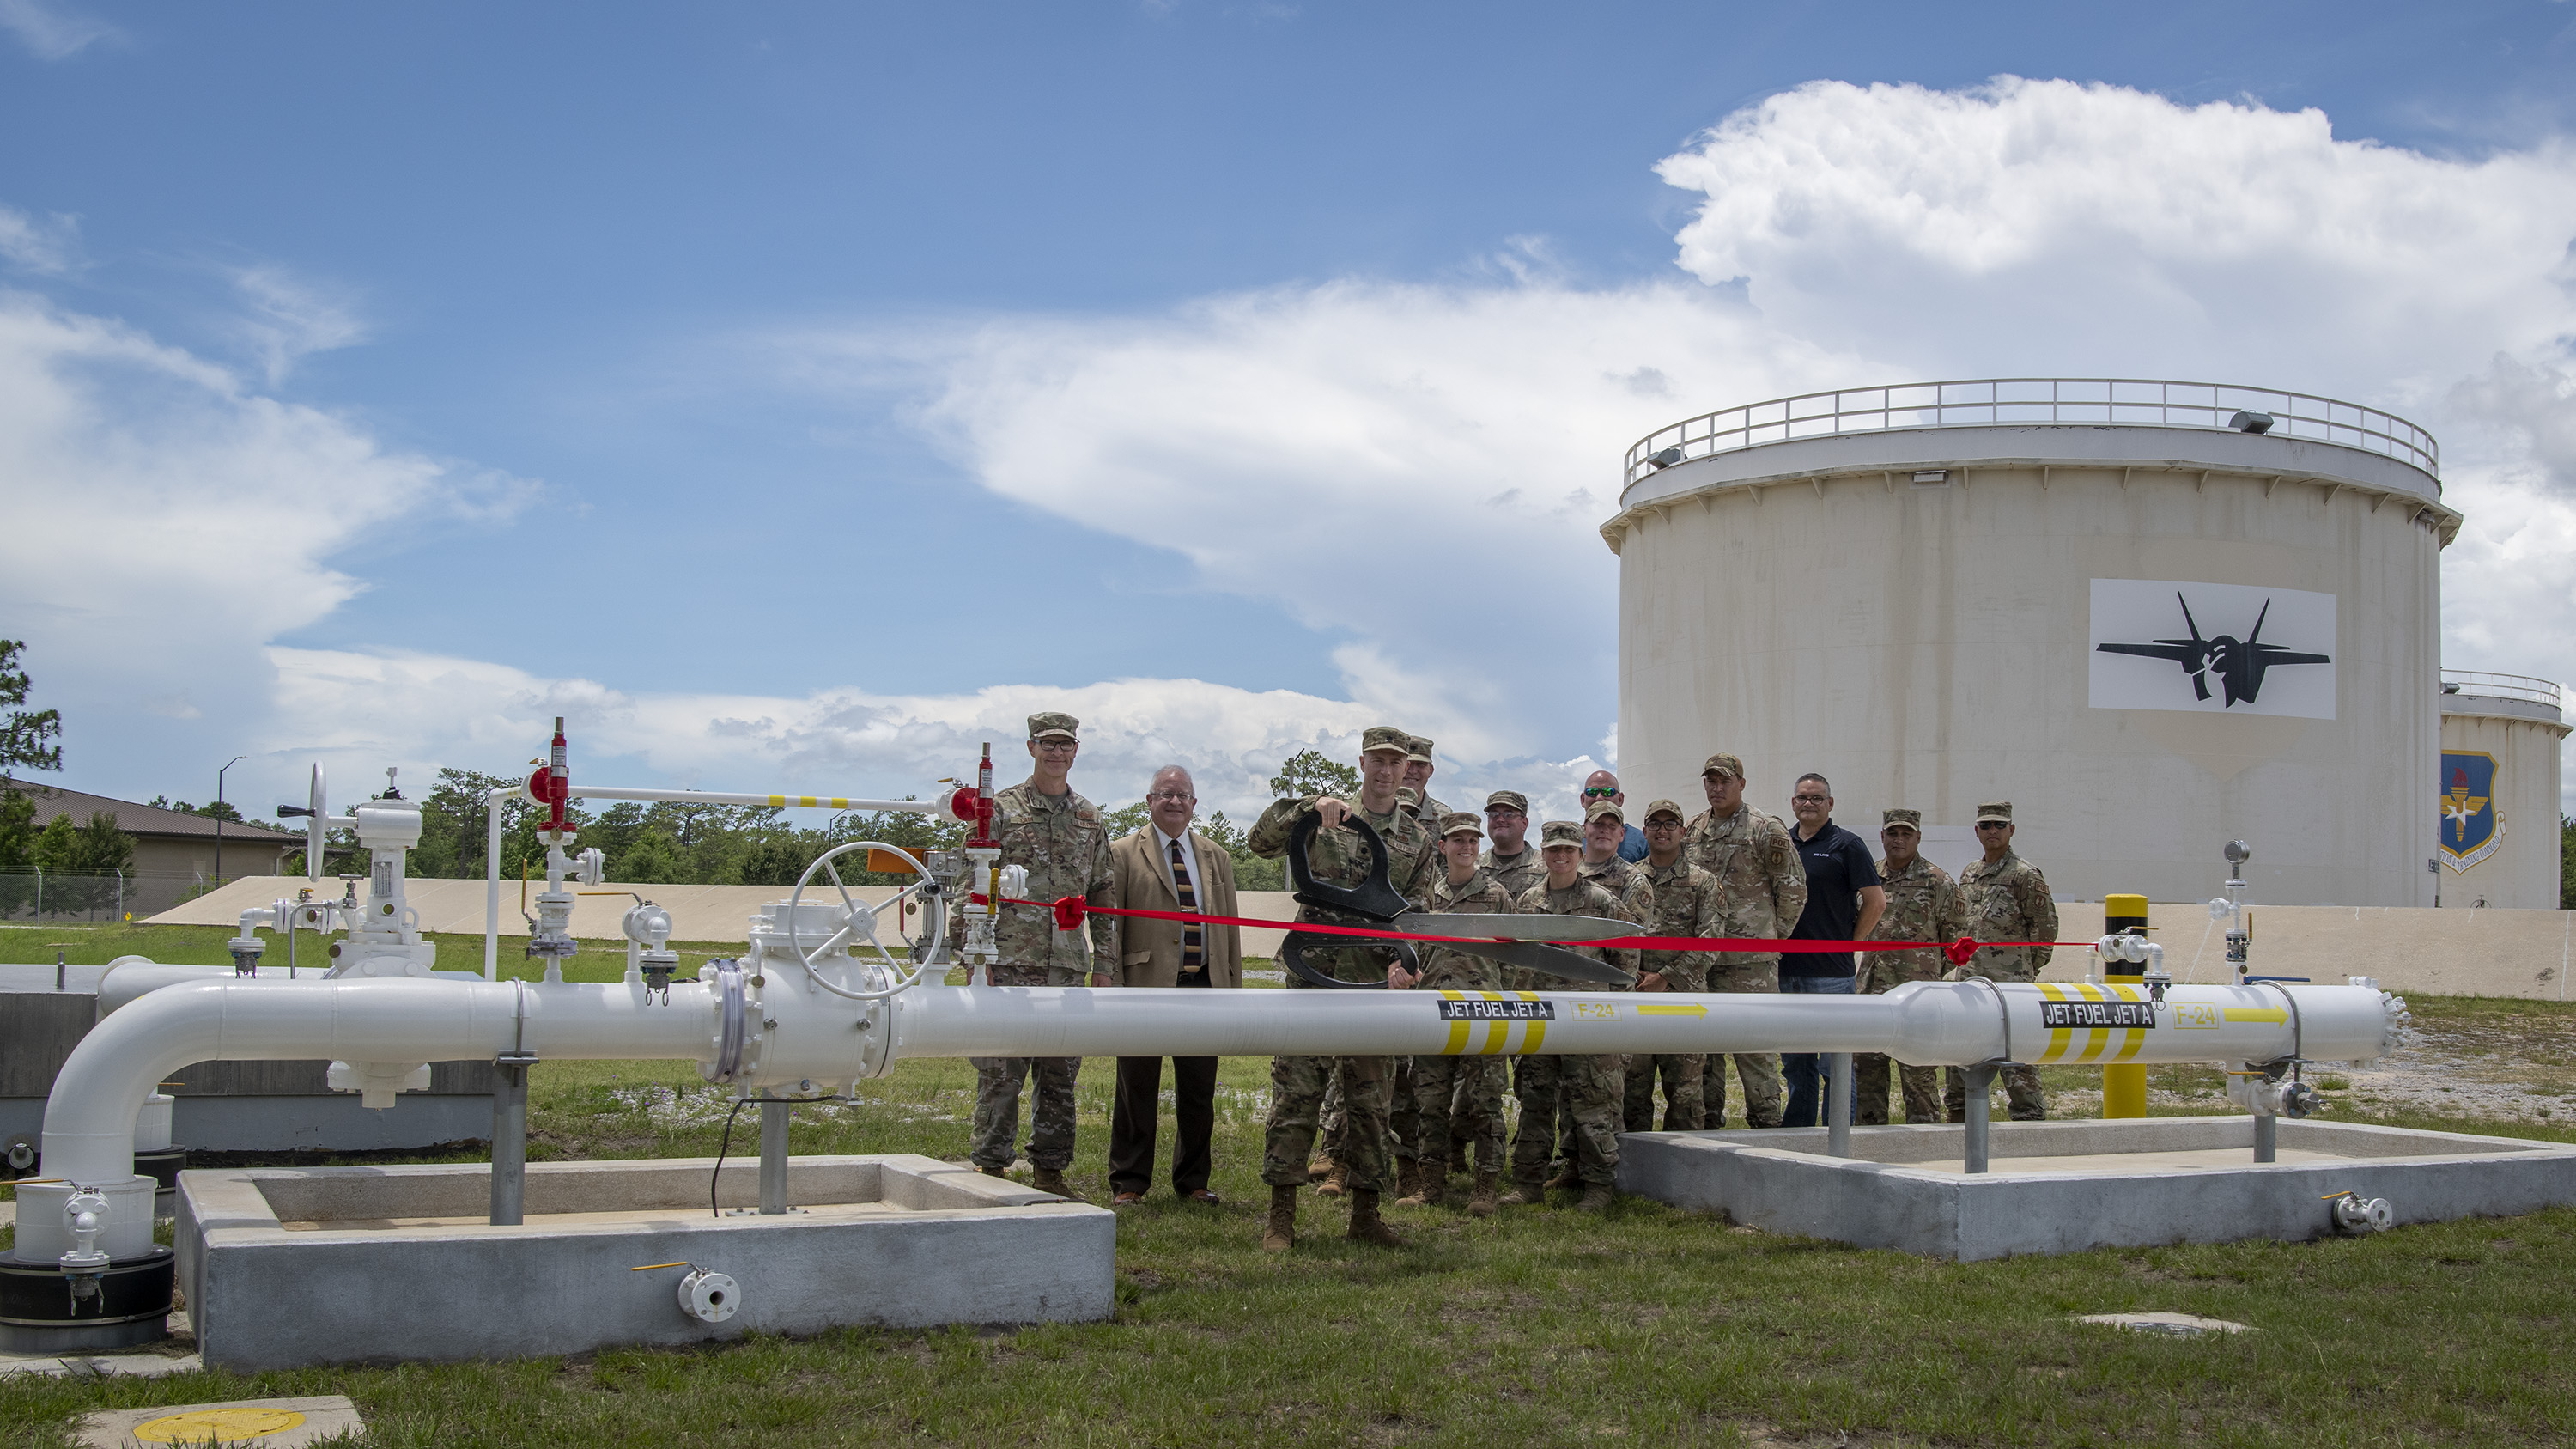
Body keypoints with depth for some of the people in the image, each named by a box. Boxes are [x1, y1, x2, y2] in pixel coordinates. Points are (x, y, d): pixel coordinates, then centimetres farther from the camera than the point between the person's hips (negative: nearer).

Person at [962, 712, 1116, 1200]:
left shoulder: (1090, 819, 14)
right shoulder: (1000, 809, 1)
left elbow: (1102, 896, 16)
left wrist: (1104, 963, 10)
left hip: (1068, 967, 4)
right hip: (1009, 962, -4)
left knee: (1060, 1076, 7)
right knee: (1000, 1072, -2)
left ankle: (1050, 1172, 16)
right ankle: (992, 1170, 6)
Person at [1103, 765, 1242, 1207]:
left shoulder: (1217, 857, 16)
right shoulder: (1122, 853, 2)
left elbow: (1230, 925, 15)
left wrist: (1232, 987, 8)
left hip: (1204, 988, 4)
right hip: (1146, 987, -4)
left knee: (1199, 1092, 8)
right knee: (1138, 1091, 3)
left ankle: (1192, 1182, 21)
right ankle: (1128, 1183, 14)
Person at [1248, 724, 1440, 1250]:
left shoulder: (1417, 839, 12)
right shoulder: (1326, 818, 7)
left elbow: (1414, 911, 6)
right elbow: (1262, 843, -3)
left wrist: (1402, 962, -12)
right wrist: (1307, 808, -17)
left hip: (1373, 978, 2)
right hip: (1313, 972, -2)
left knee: (1370, 1097, 6)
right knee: (1295, 1089, -5)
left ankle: (1365, 1212, 16)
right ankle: (1281, 1214, 0)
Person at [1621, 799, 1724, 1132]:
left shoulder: (1704, 883, 3)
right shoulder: (1628, 881, 12)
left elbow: (1711, 939, -6)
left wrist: (1666, 977, -11)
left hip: (1684, 995, -3)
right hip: (1634, 996, 3)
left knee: (1684, 1089, -1)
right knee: (1633, 1083, 4)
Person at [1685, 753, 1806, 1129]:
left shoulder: (1766, 829, -3)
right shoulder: (1693, 832, 14)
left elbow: (1793, 888, -1)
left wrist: (1772, 934, 3)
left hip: (1750, 960, -6)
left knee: (1754, 1045, -4)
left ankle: (1765, 1121, 2)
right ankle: (1708, 1119, 18)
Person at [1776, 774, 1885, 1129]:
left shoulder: (1847, 845, -1)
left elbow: (1876, 901, -3)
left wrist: (1849, 944, -4)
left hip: (1831, 971, -5)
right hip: (1786, 970, 5)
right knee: (1795, 1060, 10)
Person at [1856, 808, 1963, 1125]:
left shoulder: (1938, 882, 0)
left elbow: (1957, 937, 4)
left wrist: (1930, 973, 3)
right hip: (1870, 991, 5)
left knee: (1918, 1073, -2)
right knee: (1866, 1068, 7)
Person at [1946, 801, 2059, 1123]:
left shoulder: (2026, 875, -6)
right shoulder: (1968, 875, 16)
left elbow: (2046, 927, -6)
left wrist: (2026, 969, -3)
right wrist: (1962, 961, 15)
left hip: (2010, 985, -7)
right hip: (1968, 982, 7)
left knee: (2016, 1061, -7)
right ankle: (1958, 1126, 20)